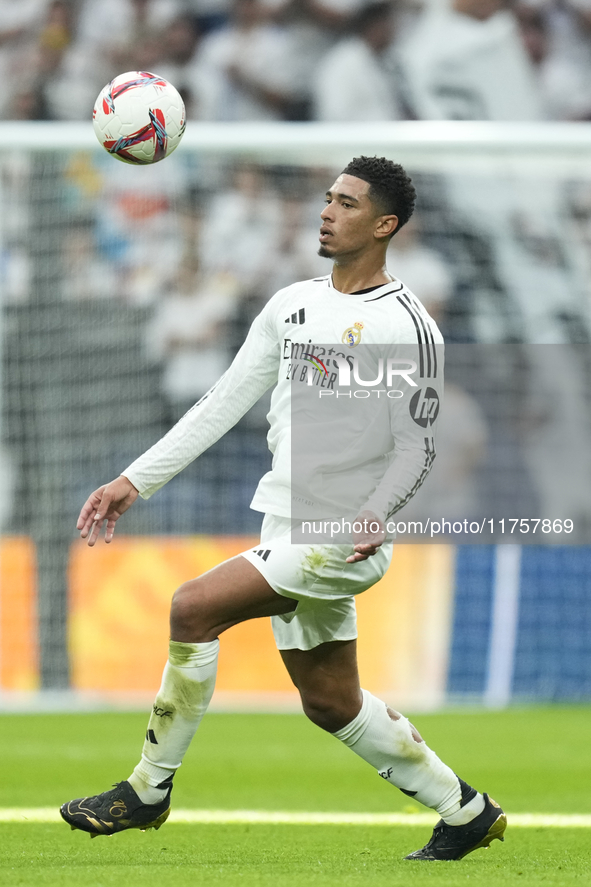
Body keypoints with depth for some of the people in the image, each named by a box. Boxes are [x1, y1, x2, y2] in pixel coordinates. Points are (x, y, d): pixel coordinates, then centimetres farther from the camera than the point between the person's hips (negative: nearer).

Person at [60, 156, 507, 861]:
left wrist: (374, 513, -25)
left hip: (343, 538, -8)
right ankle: (465, 812, 28)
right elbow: (223, 404, 14)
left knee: (193, 609, -21)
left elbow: (415, 448, -7)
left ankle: (148, 790, -10)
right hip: (288, 531, 8)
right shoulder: (292, 305, 12)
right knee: (330, 703, 13)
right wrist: (135, 481, 9)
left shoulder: (408, 327, -8)